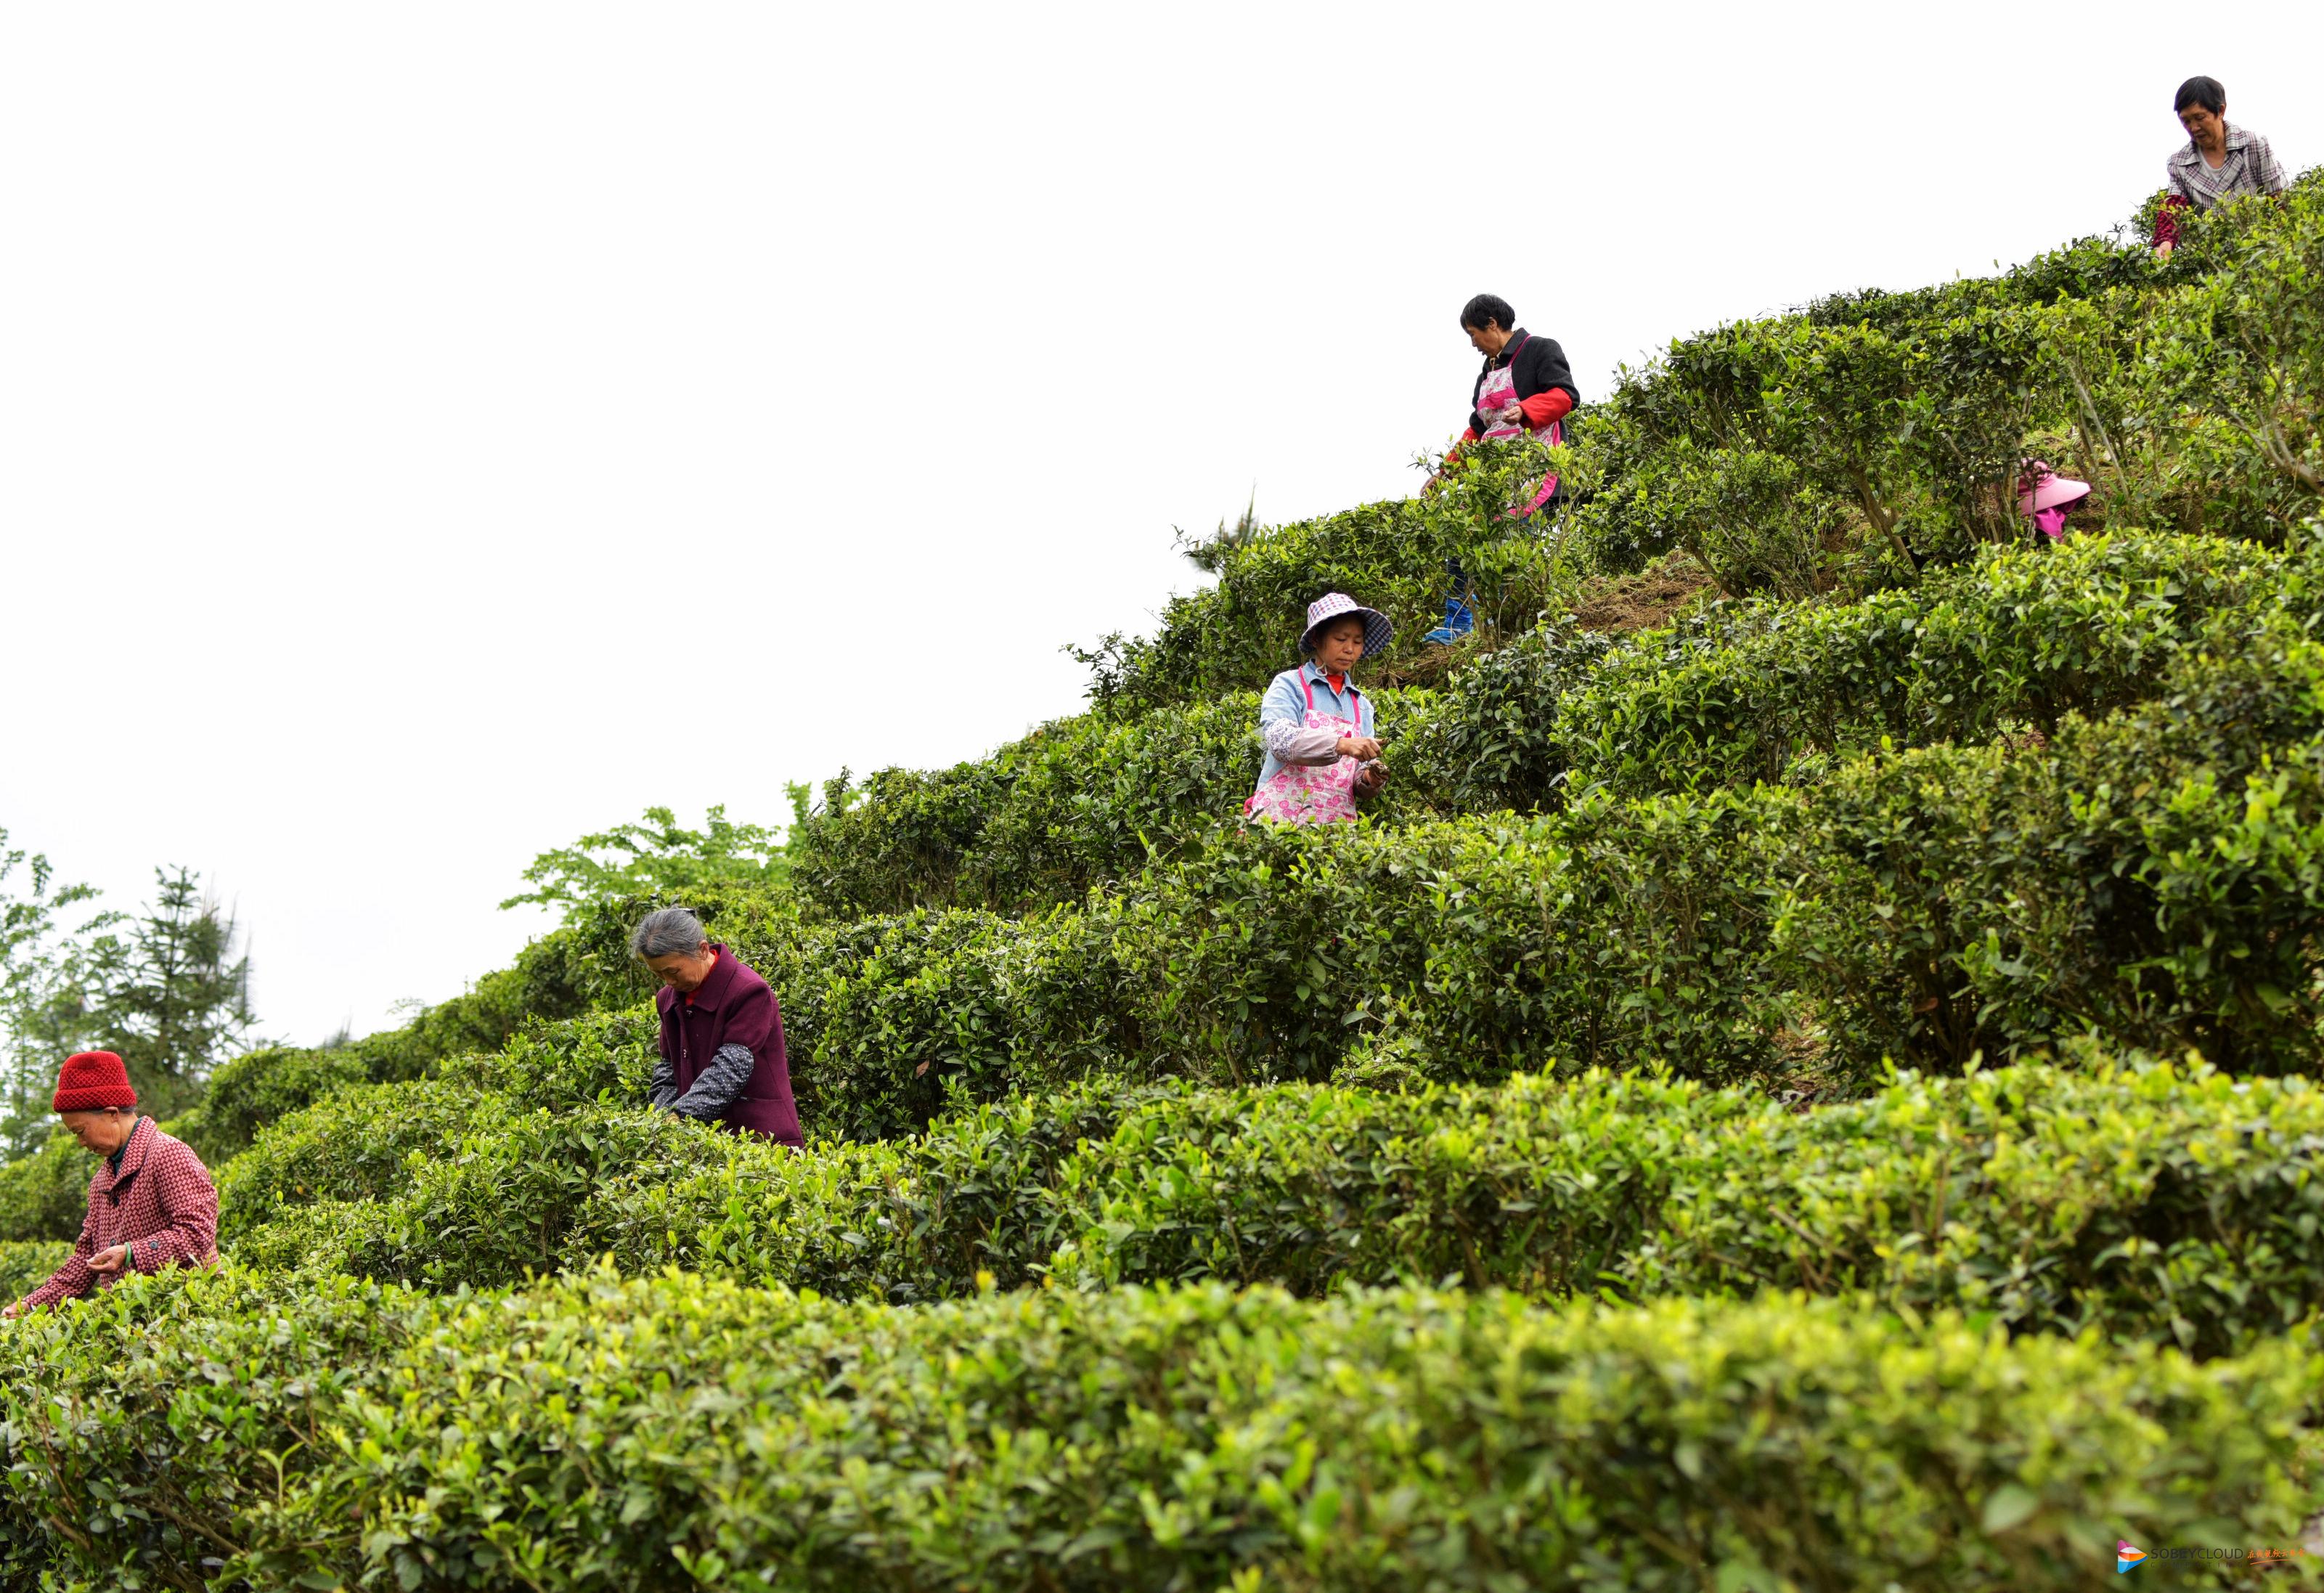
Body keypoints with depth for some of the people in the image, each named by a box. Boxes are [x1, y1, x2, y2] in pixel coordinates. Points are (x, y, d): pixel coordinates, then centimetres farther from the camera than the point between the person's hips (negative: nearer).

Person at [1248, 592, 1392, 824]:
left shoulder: (1362, 705, 15)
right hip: (1283, 816, -5)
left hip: (1337, 823, 5)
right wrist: (1340, 744, -26)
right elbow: (1280, 740, -15)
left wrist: (1368, 779, -7)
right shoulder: (1289, 686, 3)